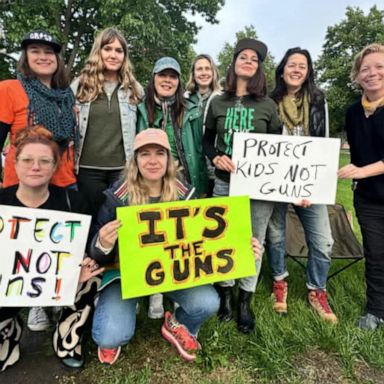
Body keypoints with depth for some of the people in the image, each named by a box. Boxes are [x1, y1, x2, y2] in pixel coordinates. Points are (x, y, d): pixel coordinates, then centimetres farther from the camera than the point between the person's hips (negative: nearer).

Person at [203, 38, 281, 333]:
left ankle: (245, 301, 23)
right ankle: (225, 293, 30)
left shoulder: (268, 105, 5)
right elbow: (207, 140, 12)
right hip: (225, 183, 1)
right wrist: (215, 157, -9)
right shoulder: (217, 103, 7)